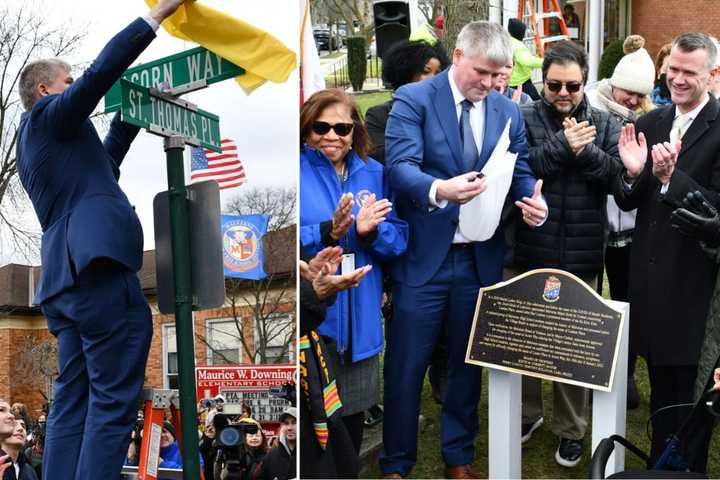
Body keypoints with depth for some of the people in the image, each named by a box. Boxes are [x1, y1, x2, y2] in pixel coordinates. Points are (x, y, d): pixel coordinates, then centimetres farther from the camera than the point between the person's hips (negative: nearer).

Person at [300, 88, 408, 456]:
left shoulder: (374, 174, 7)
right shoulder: (297, 171, -5)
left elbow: (398, 239, 3)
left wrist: (370, 232, -17)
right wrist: (328, 232, -24)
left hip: (359, 316, 4)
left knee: (353, 410, 16)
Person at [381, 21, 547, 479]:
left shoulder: (509, 111, 8)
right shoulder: (413, 98, -7)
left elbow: (521, 173, 9)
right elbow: (400, 166, -18)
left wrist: (533, 201, -15)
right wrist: (438, 190, -38)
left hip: (482, 258, 4)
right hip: (423, 255, -4)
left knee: (469, 362, 15)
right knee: (406, 365, 4)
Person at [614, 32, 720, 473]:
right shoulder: (651, 124, 7)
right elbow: (627, 202, 7)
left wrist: (670, 176, -28)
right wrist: (633, 173, -12)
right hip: (651, 275, 6)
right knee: (661, 386, 20)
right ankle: (659, 465, 35)